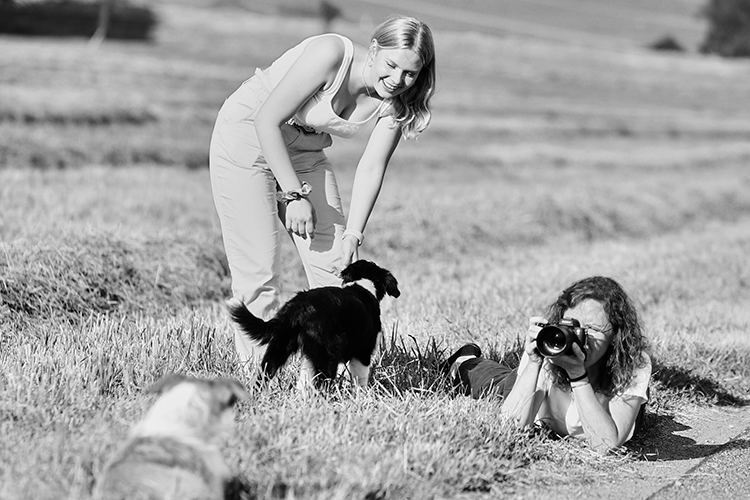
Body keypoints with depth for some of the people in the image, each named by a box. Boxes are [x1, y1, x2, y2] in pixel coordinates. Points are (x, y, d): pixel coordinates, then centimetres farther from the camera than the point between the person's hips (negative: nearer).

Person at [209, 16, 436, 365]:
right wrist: (294, 195, -27)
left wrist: (353, 235, -19)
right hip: (248, 136, -6)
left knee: (335, 260, -1)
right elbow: (268, 120, -28)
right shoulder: (331, 55, -30)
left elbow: (371, 168, -9)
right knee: (258, 266, -11)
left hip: (304, 150, 6)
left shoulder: (393, 103, -11)